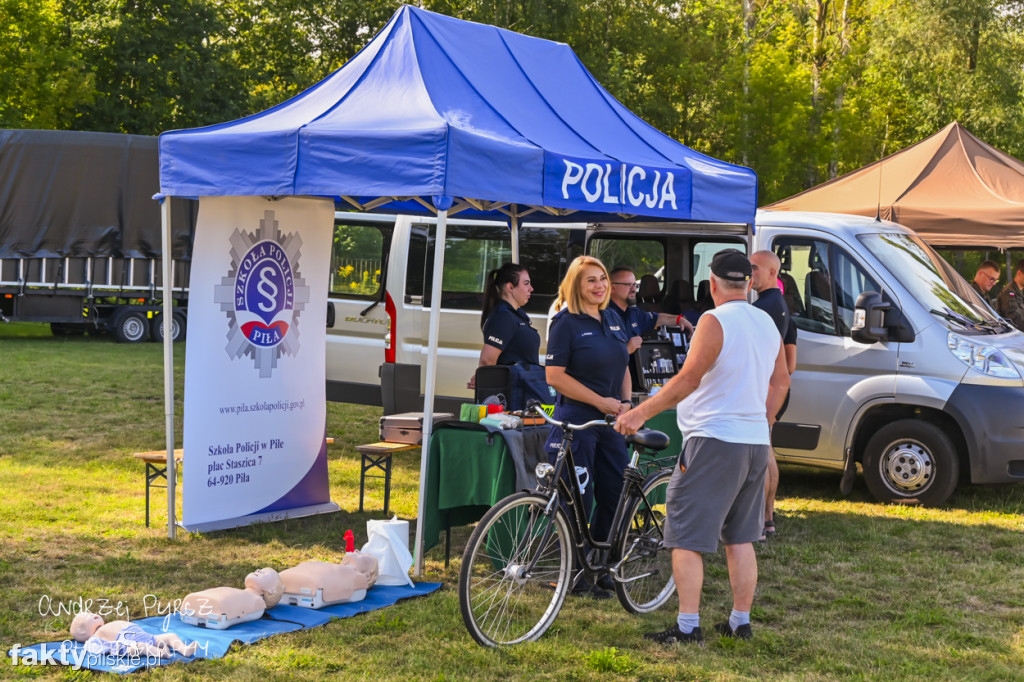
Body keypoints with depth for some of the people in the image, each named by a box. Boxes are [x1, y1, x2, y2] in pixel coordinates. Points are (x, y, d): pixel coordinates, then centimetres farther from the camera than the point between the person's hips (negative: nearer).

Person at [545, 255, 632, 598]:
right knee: (578, 500, -3)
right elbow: (555, 376, -13)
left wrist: (625, 403, 4)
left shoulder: (613, 319, 13)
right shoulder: (566, 323, -8)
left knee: (615, 497, 8)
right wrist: (601, 401, -15)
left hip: (611, 422, 7)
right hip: (576, 420, -7)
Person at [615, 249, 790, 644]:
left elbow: (689, 378, -20)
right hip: (756, 442, 8)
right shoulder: (767, 323, 12)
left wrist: (641, 413, -17)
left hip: (714, 439, -8)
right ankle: (741, 622, 19)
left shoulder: (716, 321, -13)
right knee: (741, 538, 15)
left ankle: (688, 626, -6)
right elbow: (781, 381, 19)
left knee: (686, 537, -4)